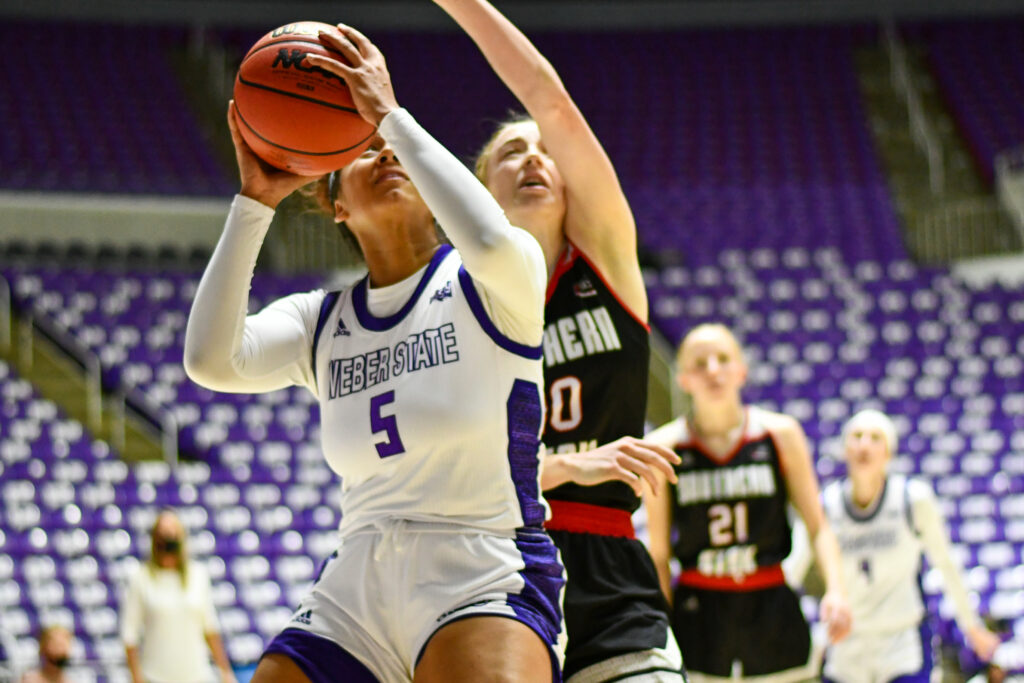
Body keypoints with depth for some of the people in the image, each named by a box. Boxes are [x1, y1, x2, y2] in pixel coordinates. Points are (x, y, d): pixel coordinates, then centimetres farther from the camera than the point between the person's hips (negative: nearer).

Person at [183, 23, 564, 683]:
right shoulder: (319, 321, 13)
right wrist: (254, 202, -6)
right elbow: (211, 361, -7)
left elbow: (490, 242, -25)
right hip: (356, 586, 5)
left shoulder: (488, 286, 1)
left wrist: (391, 113, -16)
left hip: (485, 582, -5)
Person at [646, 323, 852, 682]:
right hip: (698, 616, -1)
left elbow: (818, 528, 2)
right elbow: (659, 553, 2)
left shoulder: (780, 434, 0)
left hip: (772, 612, 1)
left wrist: (835, 589, -14)